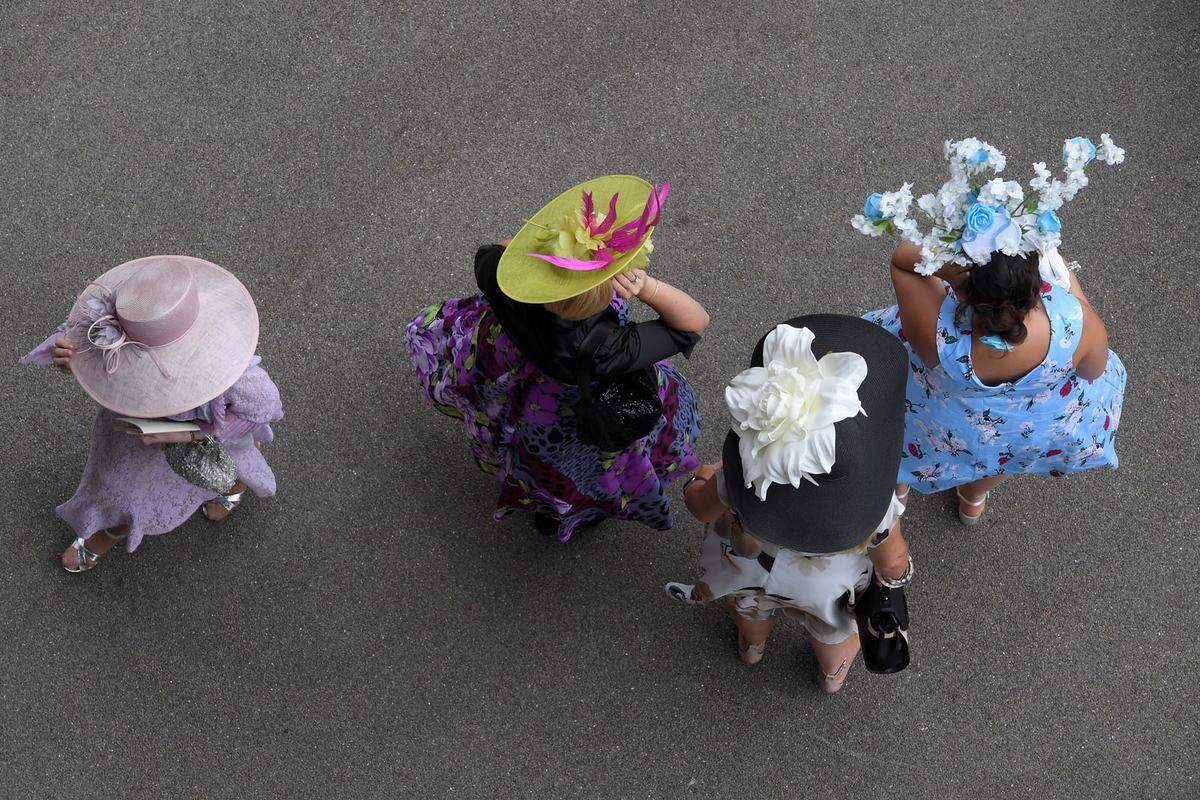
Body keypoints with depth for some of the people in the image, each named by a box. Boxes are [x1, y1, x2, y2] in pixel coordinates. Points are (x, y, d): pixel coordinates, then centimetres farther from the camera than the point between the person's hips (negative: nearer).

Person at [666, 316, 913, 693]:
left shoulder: (740, 481, -43)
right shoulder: (872, 506, -44)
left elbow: (702, 508, -18)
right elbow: (893, 563, -21)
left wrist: (700, 479, 5)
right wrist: (894, 577, 3)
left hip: (750, 570, 1)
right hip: (827, 588, 0)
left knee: (752, 605, 38)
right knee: (832, 627, 37)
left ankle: (752, 645, 72)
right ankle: (832, 673, 70)